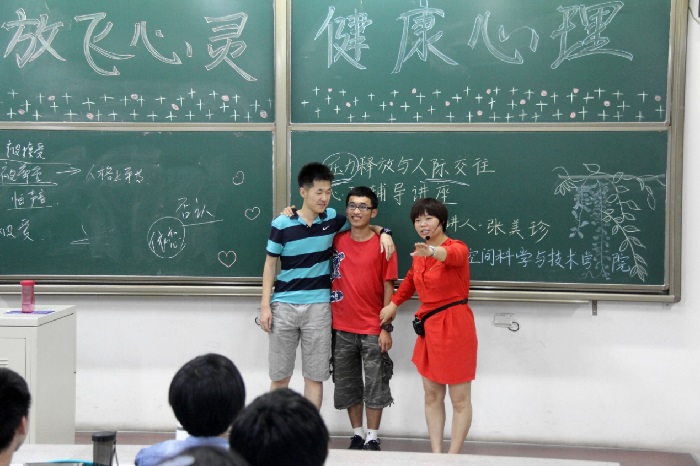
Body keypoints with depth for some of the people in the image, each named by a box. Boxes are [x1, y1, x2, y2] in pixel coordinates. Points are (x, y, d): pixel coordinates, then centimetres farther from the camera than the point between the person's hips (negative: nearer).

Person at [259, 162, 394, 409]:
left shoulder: (332, 219, 2)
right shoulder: (282, 224, -6)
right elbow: (270, 264, 0)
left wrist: (383, 231, -2)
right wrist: (265, 305, -5)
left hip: (318, 307, 2)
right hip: (284, 305, -1)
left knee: (315, 377, 5)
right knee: (279, 376, 7)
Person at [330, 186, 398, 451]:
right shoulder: (336, 241, 3)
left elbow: (388, 288, -4)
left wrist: (386, 328, -8)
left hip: (373, 329, -3)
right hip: (342, 328, 3)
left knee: (375, 386, 3)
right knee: (347, 386, 10)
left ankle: (373, 439, 14)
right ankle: (357, 435, 24)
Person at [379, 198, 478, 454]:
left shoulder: (458, 248, -14)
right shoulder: (420, 253, 8)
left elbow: (452, 256, -39)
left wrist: (432, 252, -60)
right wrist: (394, 303, 20)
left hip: (455, 326, -8)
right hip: (428, 326, 8)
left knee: (459, 399, 1)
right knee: (432, 395, 10)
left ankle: (452, 457, 8)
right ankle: (436, 455, 17)